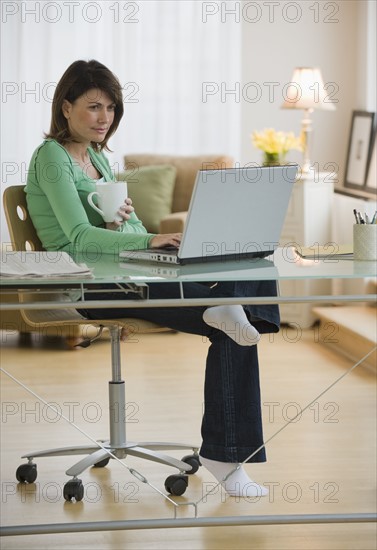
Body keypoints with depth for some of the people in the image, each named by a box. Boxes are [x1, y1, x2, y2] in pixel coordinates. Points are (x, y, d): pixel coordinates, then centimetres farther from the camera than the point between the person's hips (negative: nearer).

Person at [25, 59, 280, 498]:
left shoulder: (97, 156, 21)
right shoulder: (52, 156, -6)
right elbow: (80, 237, -19)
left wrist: (126, 217, -3)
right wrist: (148, 239, -32)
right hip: (91, 286, -8)